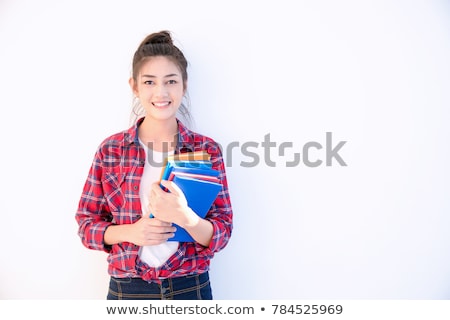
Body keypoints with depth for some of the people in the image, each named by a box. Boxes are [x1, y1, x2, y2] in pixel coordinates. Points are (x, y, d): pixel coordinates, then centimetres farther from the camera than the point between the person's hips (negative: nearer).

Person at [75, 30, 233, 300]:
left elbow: (222, 234, -7)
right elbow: (87, 223, 1)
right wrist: (129, 231, -17)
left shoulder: (206, 150, -7)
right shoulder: (110, 149, -4)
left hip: (190, 288, 0)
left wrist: (184, 217, -26)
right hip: (126, 289, 1)